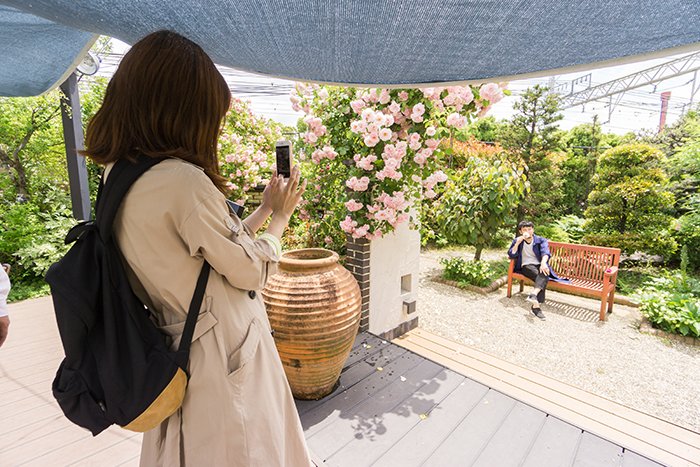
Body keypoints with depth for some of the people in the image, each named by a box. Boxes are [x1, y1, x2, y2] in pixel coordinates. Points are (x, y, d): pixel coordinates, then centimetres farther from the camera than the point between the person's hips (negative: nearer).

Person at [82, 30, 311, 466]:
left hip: (177, 352, 9)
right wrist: (281, 215, -1)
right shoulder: (183, 180, -27)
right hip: (227, 354, -8)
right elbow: (251, 270, -16)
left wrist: (265, 207, 10)